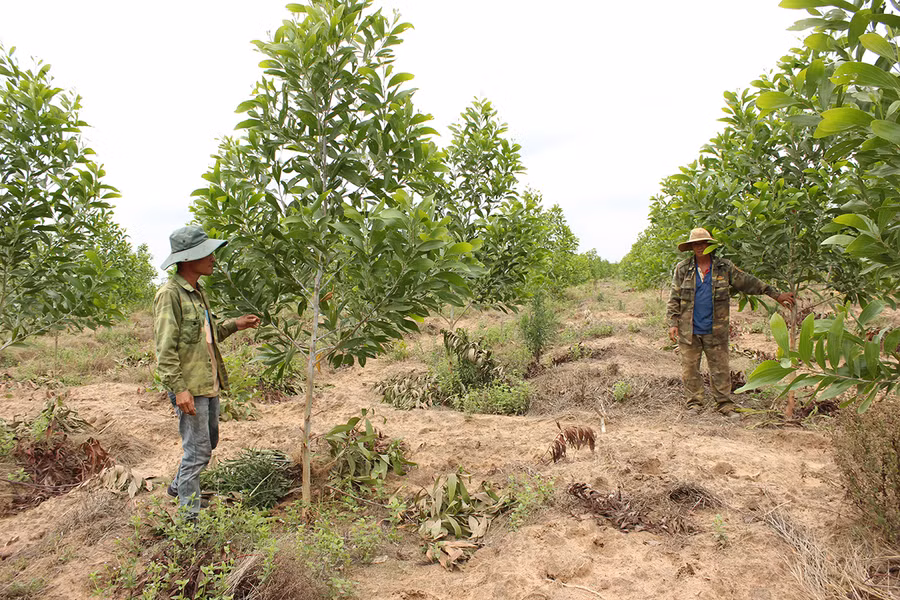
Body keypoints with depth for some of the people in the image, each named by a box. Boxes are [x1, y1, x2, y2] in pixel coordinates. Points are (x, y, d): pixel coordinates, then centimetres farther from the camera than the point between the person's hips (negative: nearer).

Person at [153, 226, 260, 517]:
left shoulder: (197, 291, 14)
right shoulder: (170, 294, -15)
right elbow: (165, 349, -18)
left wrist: (235, 324, 8)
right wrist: (179, 388, -22)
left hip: (209, 385, 9)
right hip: (190, 389, -9)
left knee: (209, 441, 21)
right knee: (197, 451, -3)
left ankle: (179, 485, 43)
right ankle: (190, 513, 11)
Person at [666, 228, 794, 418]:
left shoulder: (724, 267, 5)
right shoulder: (682, 268, 3)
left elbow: (749, 283, 9)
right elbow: (674, 298, 4)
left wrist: (776, 295, 7)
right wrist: (673, 323, -3)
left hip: (715, 330, 1)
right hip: (689, 330, 0)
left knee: (720, 369, 5)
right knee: (690, 368, 5)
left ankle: (725, 404, 16)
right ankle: (694, 403, 18)